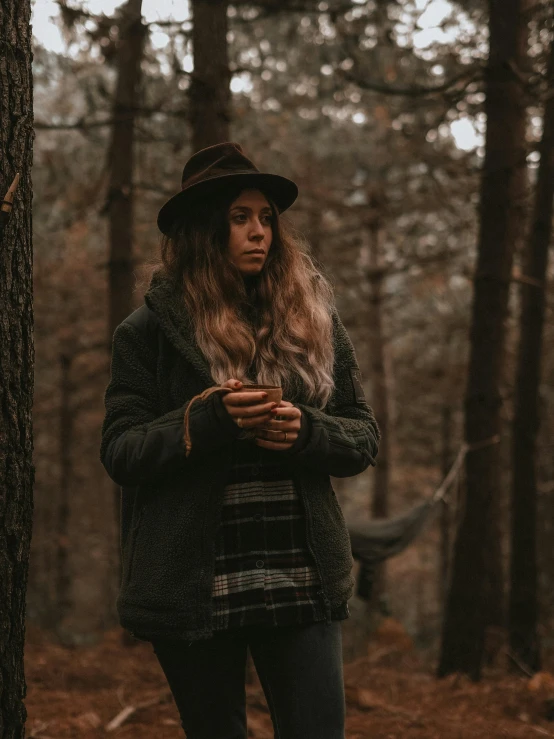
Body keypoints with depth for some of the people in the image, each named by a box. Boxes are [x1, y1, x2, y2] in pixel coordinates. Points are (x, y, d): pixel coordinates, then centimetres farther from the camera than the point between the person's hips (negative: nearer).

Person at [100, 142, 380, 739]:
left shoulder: (315, 320, 8)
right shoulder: (149, 332, 1)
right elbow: (119, 453, -4)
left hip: (303, 582, 1)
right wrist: (205, 420, -20)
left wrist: (306, 432, -14)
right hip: (192, 590, -1)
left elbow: (364, 438, 8)